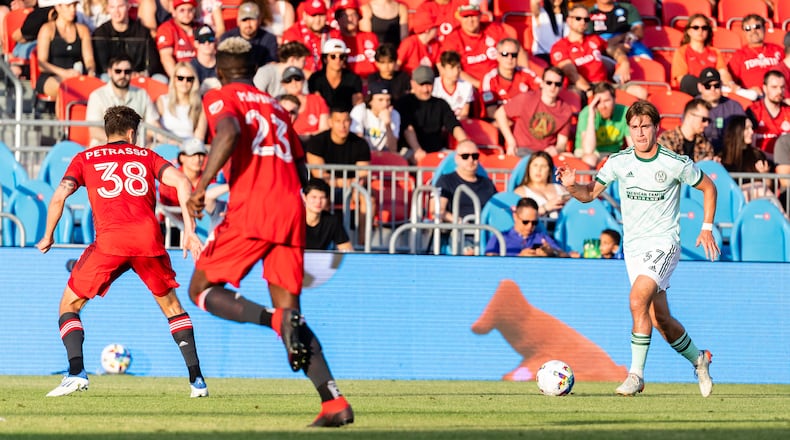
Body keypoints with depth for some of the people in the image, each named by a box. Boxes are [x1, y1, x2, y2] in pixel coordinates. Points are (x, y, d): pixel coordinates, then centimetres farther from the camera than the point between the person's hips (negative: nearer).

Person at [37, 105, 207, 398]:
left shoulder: (85, 159, 21)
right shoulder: (145, 156, 23)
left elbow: (59, 196, 7)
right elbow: (181, 181, 6)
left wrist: (48, 237, 20)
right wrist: (189, 230, 5)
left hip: (109, 241, -2)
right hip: (148, 237, 2)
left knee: (69, 305, 12)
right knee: (171, 305, 21)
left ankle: (76, 372, -10)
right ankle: (197, 379, 12)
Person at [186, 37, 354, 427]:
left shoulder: (221, 98, 7)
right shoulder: (275, 107, 25)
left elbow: (229, 132, -17)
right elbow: (301, 173, 25)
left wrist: (201, 186, -18)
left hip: (250, 209, -6)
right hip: (291, 213, 6)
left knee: (202, 291, 6)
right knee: (289, 311, 7)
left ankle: (277, 320, -22)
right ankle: (334, 401, -10)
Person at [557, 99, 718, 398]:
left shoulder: (677, 164, -8)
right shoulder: (619, 162, 0)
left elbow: (708, 187, 8)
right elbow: (590, 193, 7)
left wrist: (707, 228, 4)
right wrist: (572, 187, -15)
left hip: (664, 242, -5)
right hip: (633, 247, 5)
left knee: (638, 299, -26)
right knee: (659, 318, 7)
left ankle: (636, 374, -20)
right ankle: (698, 360, 33)